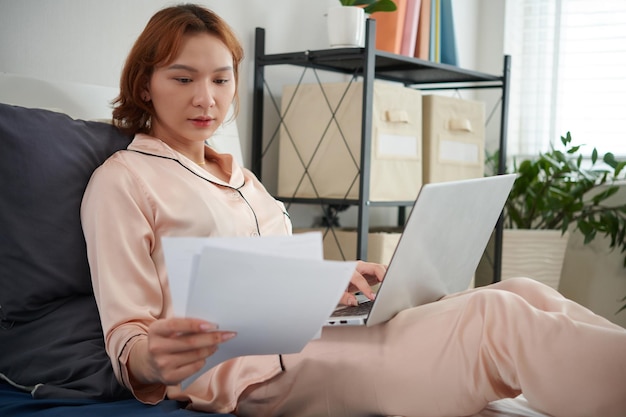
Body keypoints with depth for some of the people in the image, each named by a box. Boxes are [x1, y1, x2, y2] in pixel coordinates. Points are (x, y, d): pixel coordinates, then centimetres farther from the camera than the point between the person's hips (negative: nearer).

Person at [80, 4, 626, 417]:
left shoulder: (242, 179, 27)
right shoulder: (122, 182, 4)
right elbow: (126, 342, -3)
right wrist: (153, 358, -28)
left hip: (307, 332, 8)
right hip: (250, 371, -7)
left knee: (524, 293, -14)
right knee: (494, 317, -27)